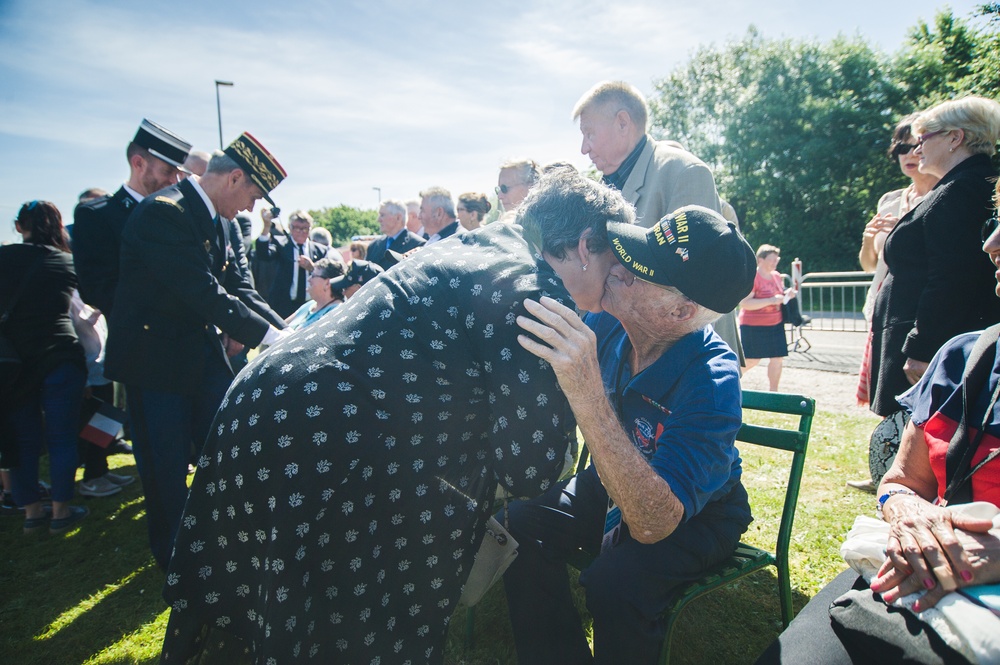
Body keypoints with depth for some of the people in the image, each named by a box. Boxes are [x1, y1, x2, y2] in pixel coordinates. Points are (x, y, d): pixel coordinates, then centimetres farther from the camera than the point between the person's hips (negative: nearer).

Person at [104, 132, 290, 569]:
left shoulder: (216, 221, 6)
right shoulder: (164, 213, -23)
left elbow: (239, 287, 5)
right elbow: (205, 293, -30)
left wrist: (288, 331, -7)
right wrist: (271, 337, -27)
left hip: (204, 353, 8)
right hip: (156, 359, -8)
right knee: (167, 467, 6)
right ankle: (174, 557, 27)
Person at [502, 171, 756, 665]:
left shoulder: (712, 380, -34)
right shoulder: (606, 322, -17)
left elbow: (654, 523, -43)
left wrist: (588, 395, -52)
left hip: (696, 512, -5)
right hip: (615, 481, 6)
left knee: (615, 580, -31)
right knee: (522, 525, -16)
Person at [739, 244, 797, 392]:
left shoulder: (777, 276, 10)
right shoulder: (751, 277, -14)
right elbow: (744, 303, -22)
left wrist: (787, 294, 3)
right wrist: (771, 300, -25)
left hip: (776, 324, 7)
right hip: (754, 326, -7)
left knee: (777, 358, 4)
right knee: (752, 360, -3)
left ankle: (773, 392, 16)